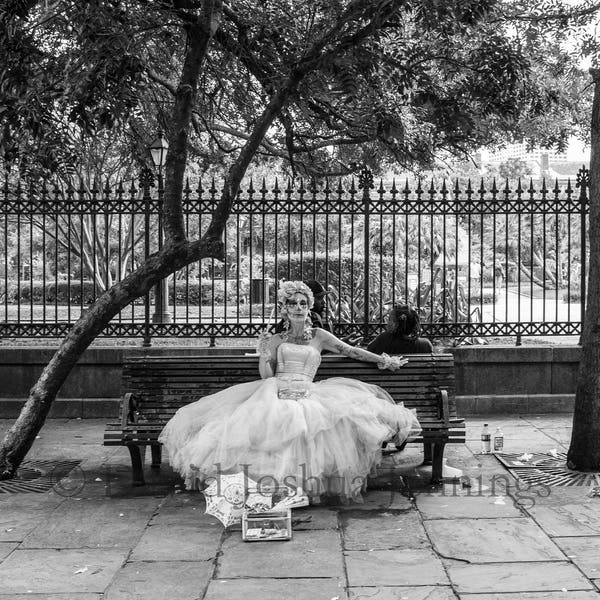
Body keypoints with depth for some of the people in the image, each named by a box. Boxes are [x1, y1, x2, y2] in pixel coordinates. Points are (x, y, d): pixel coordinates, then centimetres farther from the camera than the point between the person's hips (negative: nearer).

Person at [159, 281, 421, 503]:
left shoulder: (319, 336, 21)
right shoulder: (275, 340, 22)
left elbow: (351, 350, 22)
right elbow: (266, 375, 15)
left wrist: (384, 360, 20)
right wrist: (264, 354, 0)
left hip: (308, 393, -1)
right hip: (276, 392, 1)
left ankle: (309, 484, -34)